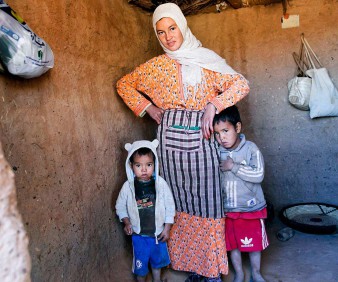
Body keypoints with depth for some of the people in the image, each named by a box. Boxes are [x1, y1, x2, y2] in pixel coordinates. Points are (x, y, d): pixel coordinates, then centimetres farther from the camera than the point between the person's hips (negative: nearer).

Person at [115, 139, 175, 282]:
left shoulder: (161, 183, -16)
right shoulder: (128, 186, -15)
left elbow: (170, 206, -7)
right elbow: (120, 206, -1)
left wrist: (167, 228, -5)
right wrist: (127, 223, -12)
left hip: (158, 232, 1)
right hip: (138, 234, -1)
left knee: (157, 260, 25)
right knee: (140, 263, 16)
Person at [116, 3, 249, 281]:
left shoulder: (206, 59, 5)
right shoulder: (155, 66, 10)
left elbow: (241, 84, 0)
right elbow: (124, 84, 19)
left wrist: (213, 105, -14)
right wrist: (147, 107, 6)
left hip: (201, 139, -1)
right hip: (171, 141, 2)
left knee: (207, 202, 0)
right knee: (181, 204, 8)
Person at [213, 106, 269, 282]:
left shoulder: (250, 149, -14)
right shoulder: (217, 151, -6)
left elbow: (259, 175, -21)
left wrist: (234, 166, -23)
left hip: (251, 207, -2)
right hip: (227, 209, 2)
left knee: (254, 241, 15)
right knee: (232, 242, 16)